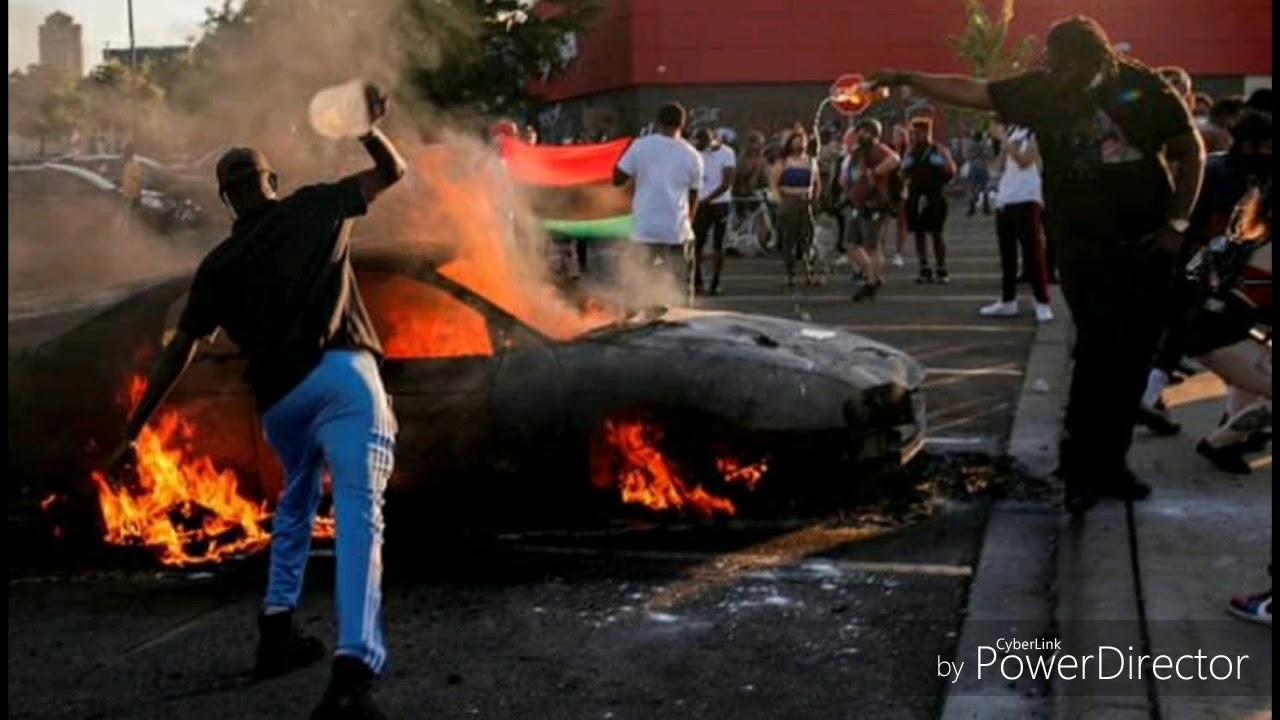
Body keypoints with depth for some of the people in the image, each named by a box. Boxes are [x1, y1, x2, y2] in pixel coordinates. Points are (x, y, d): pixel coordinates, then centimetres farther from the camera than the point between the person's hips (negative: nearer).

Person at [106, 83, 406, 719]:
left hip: (277, 397, 3)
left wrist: (132, 432, 15)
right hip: (341, 374, -3)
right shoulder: (315, 208, 14)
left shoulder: (219, 263, 16)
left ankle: (276, 631, 29)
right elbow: (393, 172, 27)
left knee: (296, 503, 31)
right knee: (358, 516, -14)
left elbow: (180, 352, 12)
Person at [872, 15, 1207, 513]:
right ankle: (1080, 467, -2)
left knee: (1133, 359, 6)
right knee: (1099, 354, -11)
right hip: (1083, 249, -1)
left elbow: (1190, 151, 3)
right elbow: (971, 91, -4)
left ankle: (1108, 465, 17)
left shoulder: (1143, 87, -4)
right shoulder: (1042, 89, -3)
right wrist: (904, 79, -12)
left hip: (1147, 245, 2)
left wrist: (1177, 223, -3)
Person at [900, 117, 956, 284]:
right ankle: (925, 270, 8)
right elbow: (903, 174, 11)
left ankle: (942, 270, 4)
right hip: (915, 198, 4)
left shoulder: (939, 151, 0)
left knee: (936, 234, -2)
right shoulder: (910, 153, 11)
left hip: (934, 197, -4)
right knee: (919, 233, 3)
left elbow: (951, 172, -1)